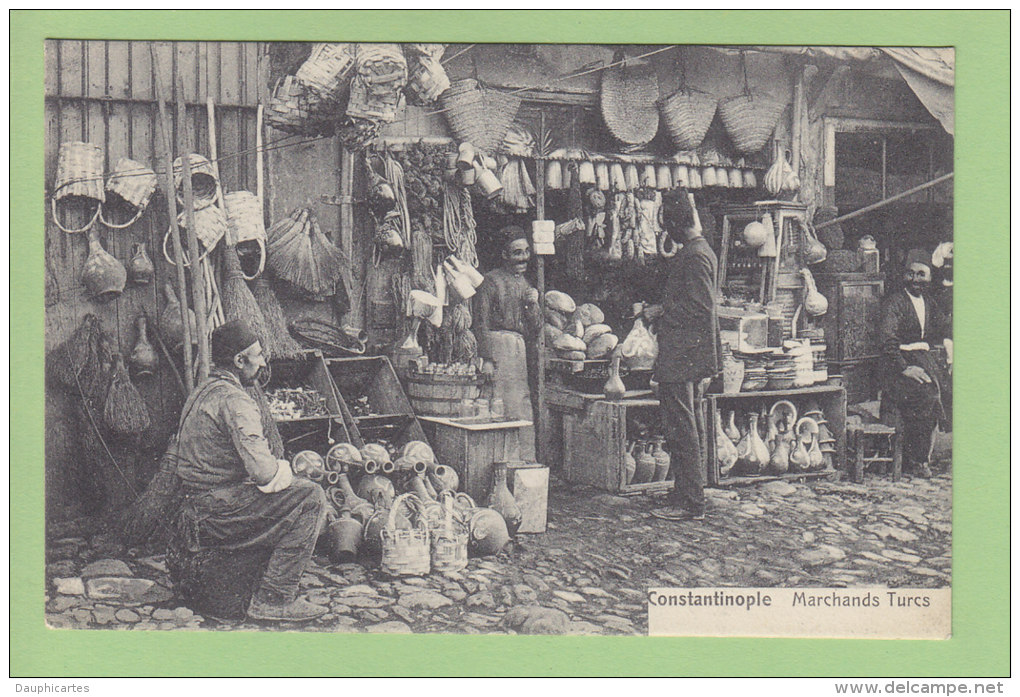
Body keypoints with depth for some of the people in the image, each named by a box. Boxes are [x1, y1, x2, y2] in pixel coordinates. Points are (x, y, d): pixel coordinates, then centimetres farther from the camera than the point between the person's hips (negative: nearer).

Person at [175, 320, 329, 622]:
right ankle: (274, 599, -11)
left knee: (298, 486, 21)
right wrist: (283, 472, -2)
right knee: (310, 497, -12)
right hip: (217, 514, -10)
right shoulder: (233, 400, -18)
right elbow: (262, 470, -26)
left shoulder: (200, 393, 15)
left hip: (194, 511, 10)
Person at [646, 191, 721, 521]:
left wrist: (661, 315, -11)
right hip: (691, 358, 11)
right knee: (692, 429, 14)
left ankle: (688, 504, -1)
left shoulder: (693, 256, -16)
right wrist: (662, 310, 17)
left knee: (682, 430, -6)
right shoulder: (702, 252, 16)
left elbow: (698, 308, -21)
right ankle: (692, 498, 22)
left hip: (681, 357, -11)